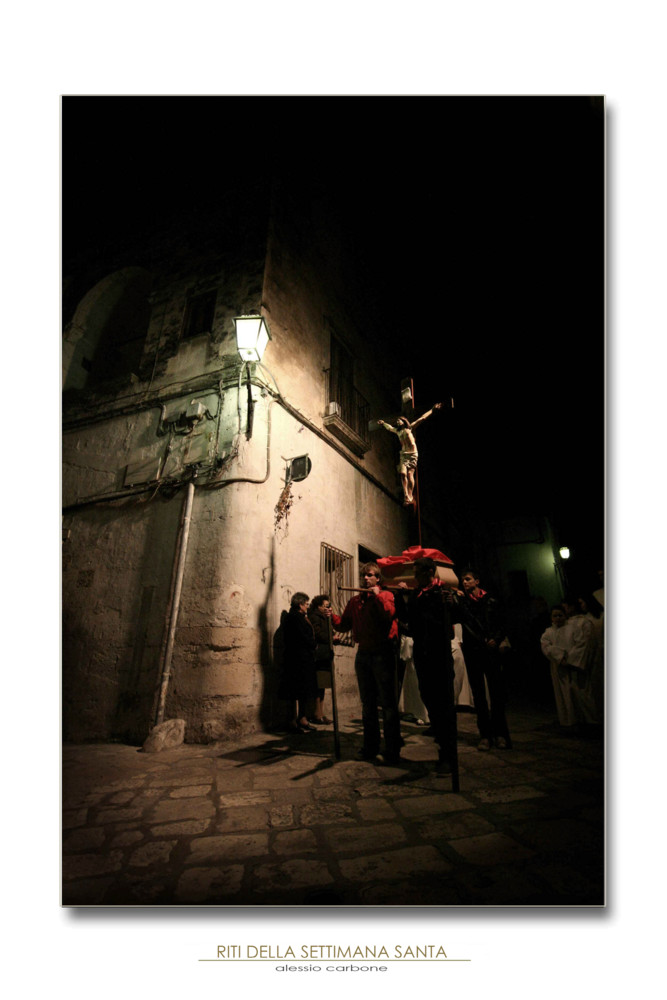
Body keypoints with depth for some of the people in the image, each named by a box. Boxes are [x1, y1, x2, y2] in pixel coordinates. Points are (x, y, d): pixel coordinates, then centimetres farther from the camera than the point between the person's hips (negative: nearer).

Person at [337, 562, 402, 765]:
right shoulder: (354, 601, 14)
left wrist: (377, 595, -15)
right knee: (367, 704, 15)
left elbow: (390, 614, -20)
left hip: (382, 653, -5)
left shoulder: (386, 595, 0)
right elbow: (344, 625, 11)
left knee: (388, 704, 0)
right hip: (363, 654, 5)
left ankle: (392, 751, 10)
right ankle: (370, 748, 27)